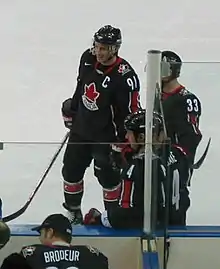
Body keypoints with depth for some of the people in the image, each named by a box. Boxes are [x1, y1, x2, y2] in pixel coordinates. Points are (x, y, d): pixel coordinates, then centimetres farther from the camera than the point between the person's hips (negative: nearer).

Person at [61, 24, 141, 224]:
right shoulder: (88, 58, -8)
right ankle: (73, 213, 31)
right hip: (81, 128, 6)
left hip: (106, 135, -6)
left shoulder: (125, 77, -27)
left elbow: (131, 114, -21)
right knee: (71, 170, 13)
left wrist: (121, 143, -18)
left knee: (108, 176, 0)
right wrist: (71, 109, 19)